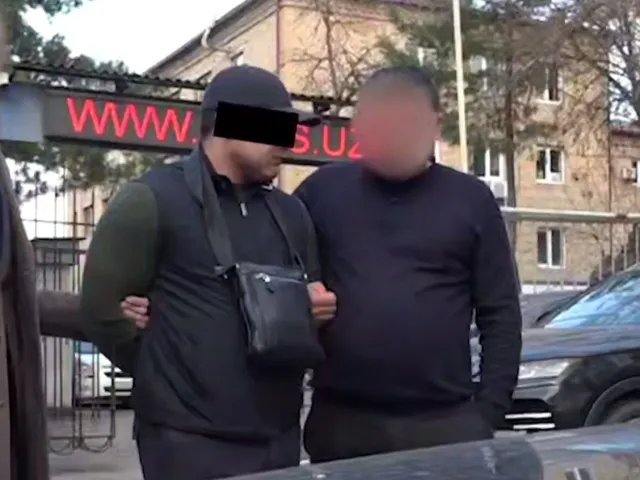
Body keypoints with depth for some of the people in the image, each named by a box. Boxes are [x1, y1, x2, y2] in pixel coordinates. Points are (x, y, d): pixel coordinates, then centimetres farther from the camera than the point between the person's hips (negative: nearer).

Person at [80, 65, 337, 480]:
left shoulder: (291, 213, 14)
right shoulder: (152, 201, -7)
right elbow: (102, 306, -9)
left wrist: (316, 311, -1)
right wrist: (166, 376, 0)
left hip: (280, 437, 6)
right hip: (189, 439, -6)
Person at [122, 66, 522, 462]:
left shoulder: (471, 201, 4)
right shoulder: (325, 190, 6)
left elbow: (501, 315, 3)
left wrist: (489, 411, -4)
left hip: (446, 424, 0)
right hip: (340, 423, 1)